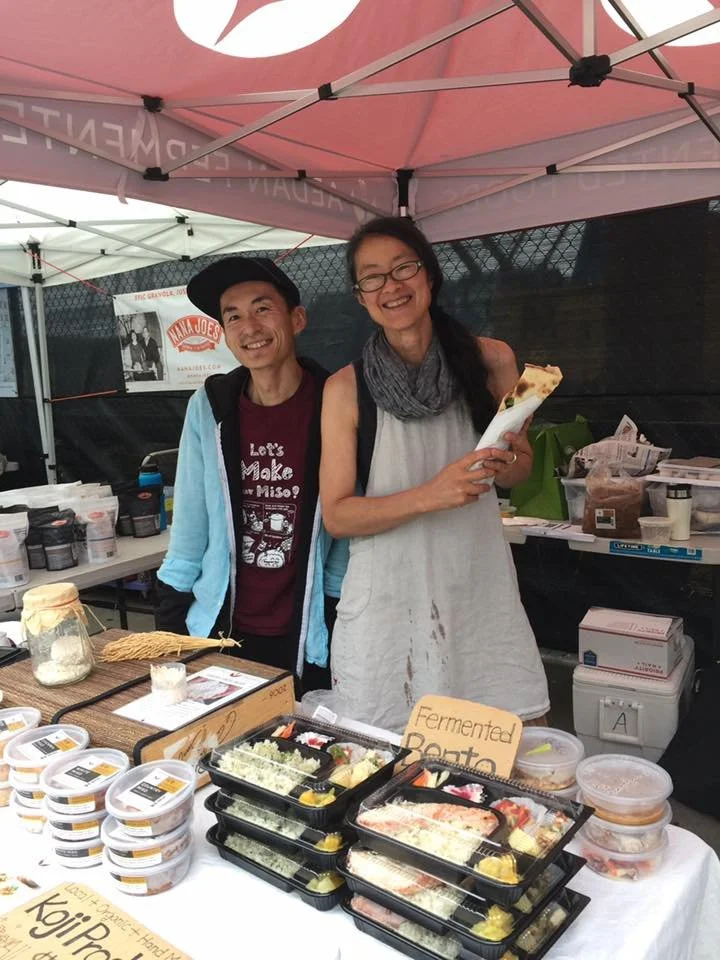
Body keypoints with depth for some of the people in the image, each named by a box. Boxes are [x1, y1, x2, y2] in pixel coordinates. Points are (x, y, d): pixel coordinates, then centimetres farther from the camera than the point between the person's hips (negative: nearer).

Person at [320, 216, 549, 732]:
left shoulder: (490, 360, 0)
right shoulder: (346, 388, -6)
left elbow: (522, 466, 13)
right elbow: (336, 514, -7)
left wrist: (504, 464, -11)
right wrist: (431, 495, -20)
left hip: (480, 589, 2)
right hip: (388, 599, -1)